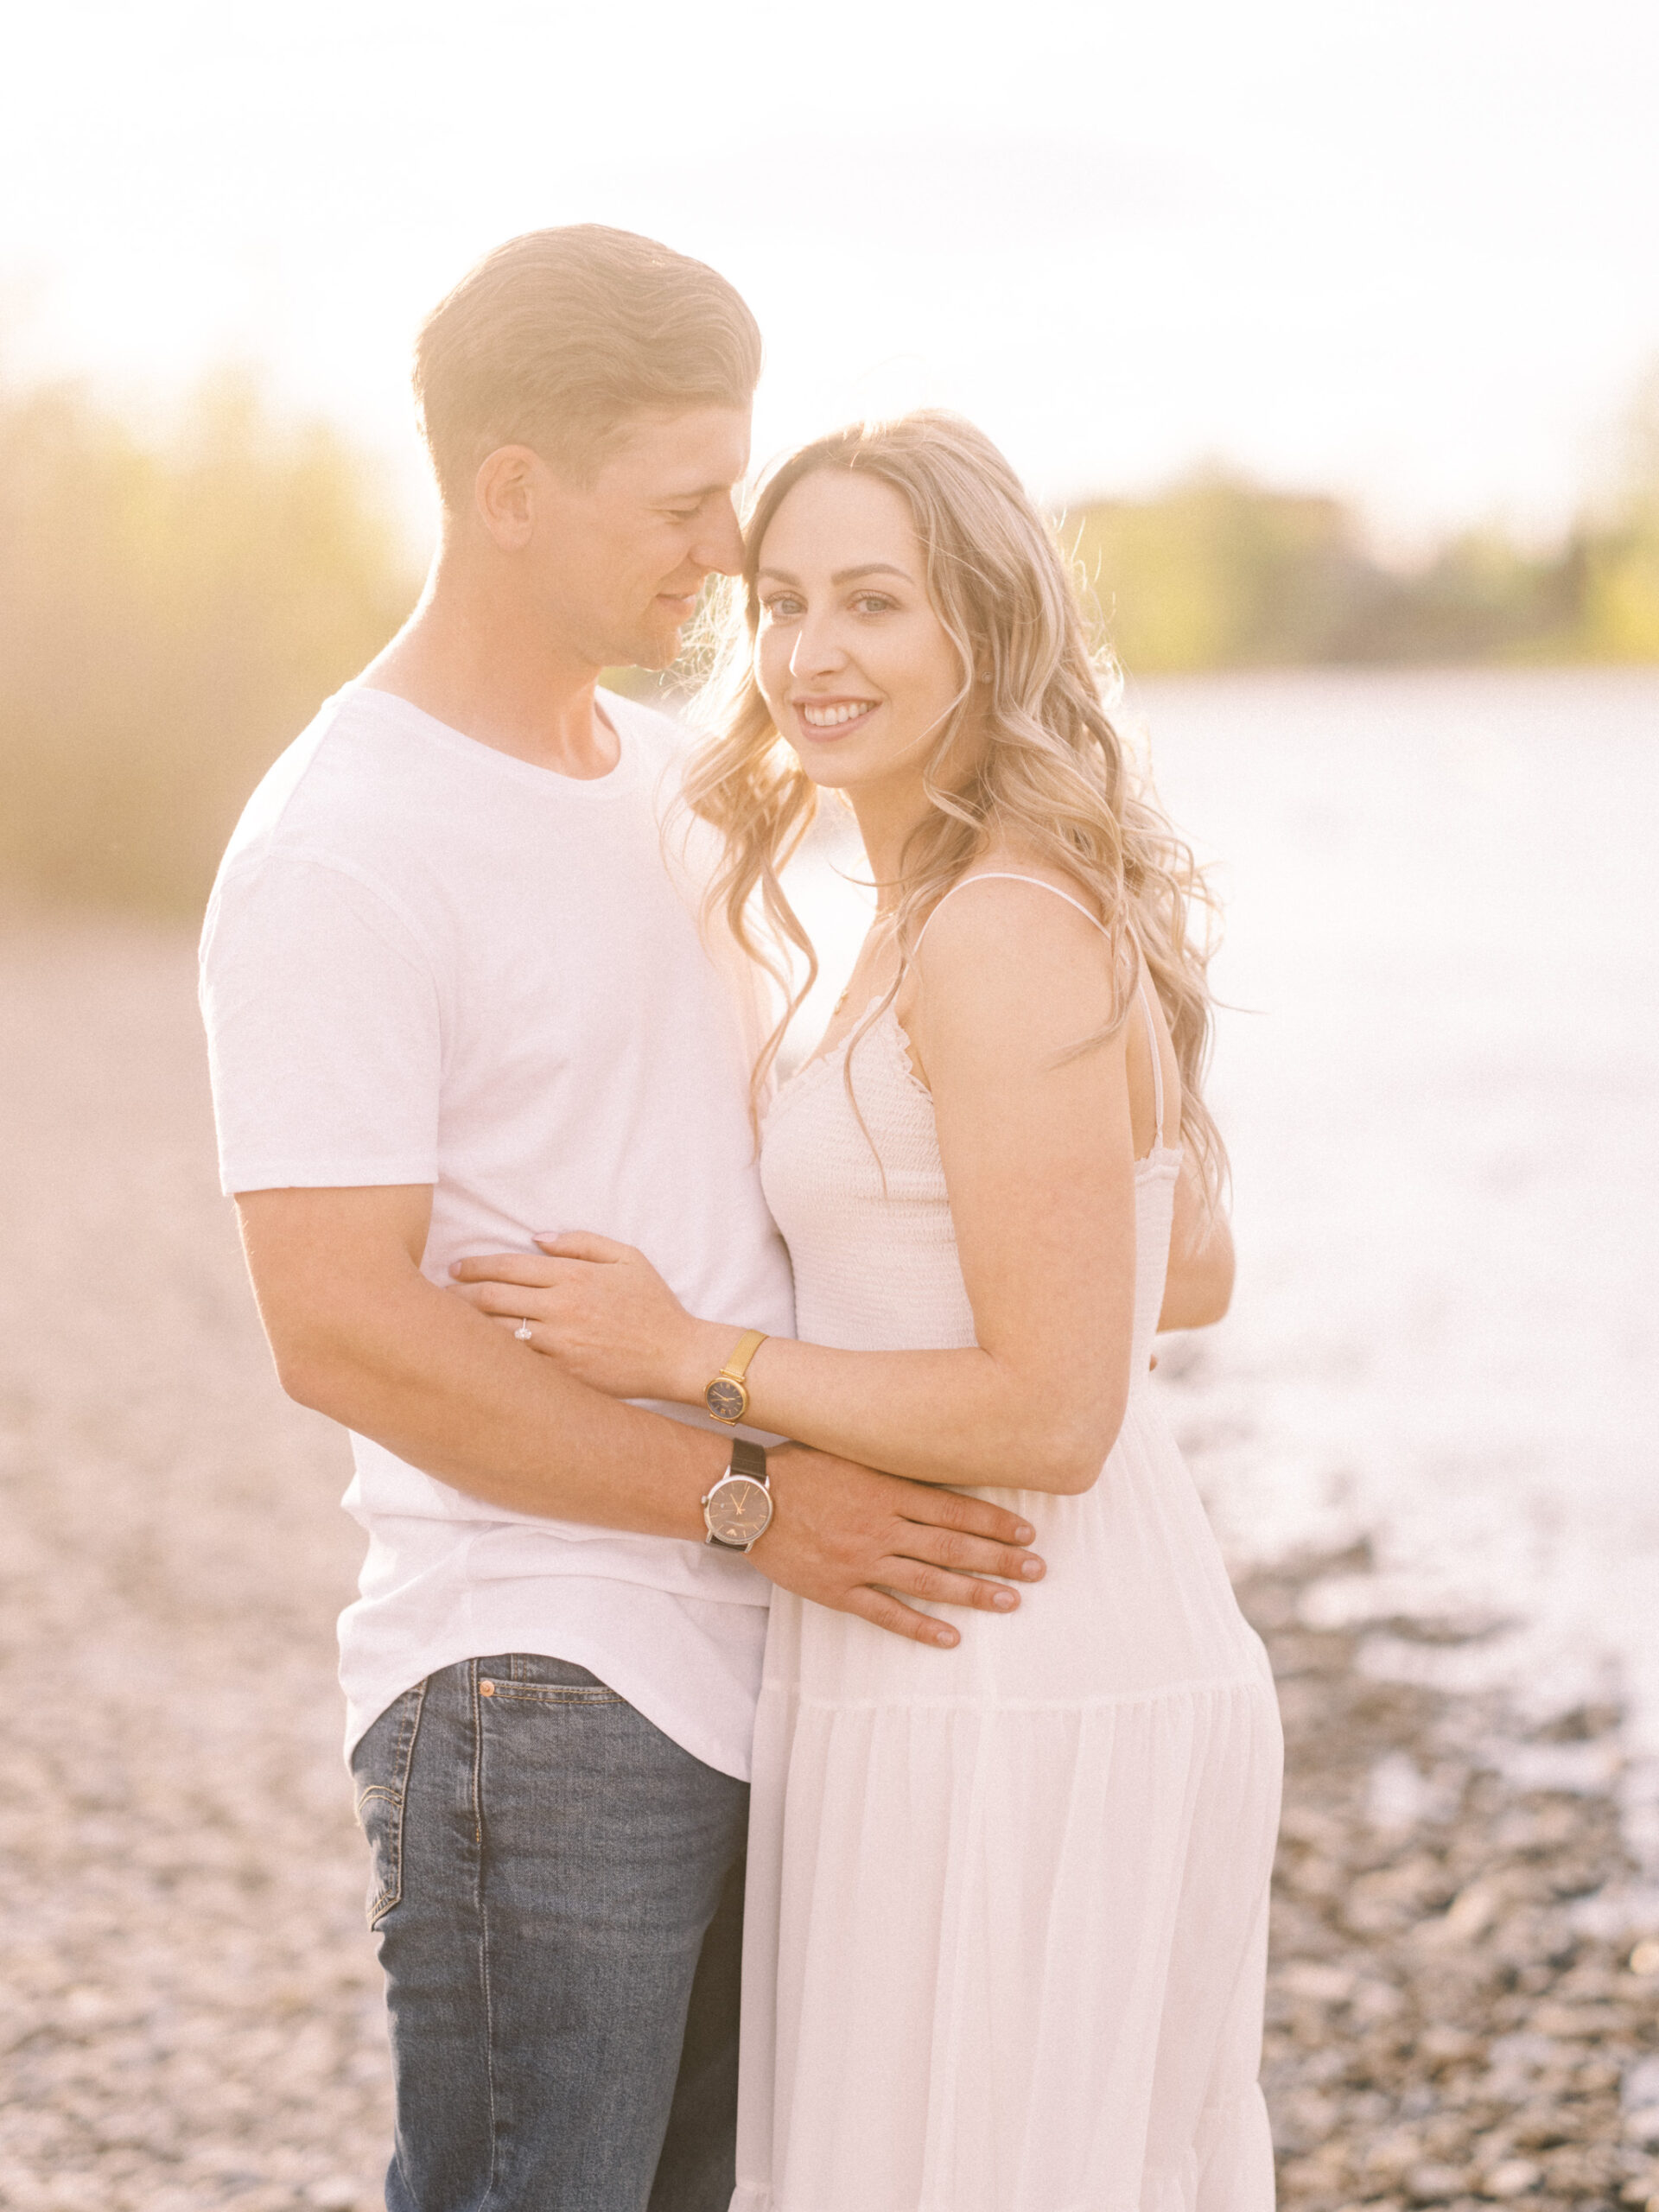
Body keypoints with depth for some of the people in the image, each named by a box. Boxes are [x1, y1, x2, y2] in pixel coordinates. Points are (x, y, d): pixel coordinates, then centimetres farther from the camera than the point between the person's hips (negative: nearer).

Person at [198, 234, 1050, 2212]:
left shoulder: (658, 769, 14)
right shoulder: (337, 855, -13)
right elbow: (339, 1328, -19)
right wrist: (751, 1497, -17)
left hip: (756, 1668, 8)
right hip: (540, 1687, -8)